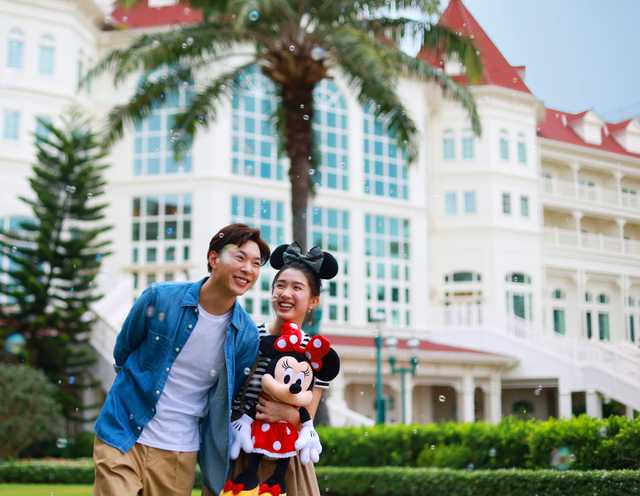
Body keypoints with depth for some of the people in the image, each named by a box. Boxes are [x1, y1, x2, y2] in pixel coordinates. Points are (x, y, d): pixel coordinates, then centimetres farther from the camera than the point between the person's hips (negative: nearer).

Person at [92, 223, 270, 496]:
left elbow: (232, 400, 8)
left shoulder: (246, 335, -4)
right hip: (123, 439, -2)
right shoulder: (160, 298, -9)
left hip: (180, 454, 2)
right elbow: (122, 351, 9)